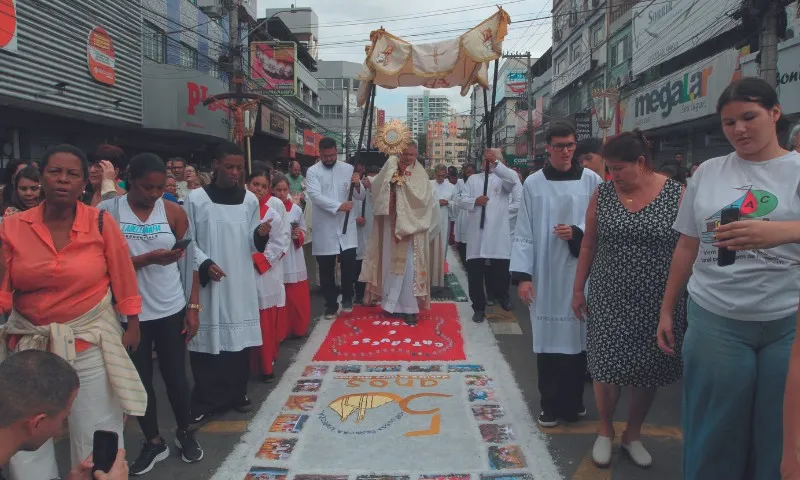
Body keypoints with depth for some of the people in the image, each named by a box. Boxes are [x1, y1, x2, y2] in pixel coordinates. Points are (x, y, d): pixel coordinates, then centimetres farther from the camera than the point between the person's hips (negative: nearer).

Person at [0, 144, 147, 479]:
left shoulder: (102, 223, -8)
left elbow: (123, 278, -1)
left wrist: (132, 324, 4)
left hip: (91, 340, -2)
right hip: (29, 343, 2)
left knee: (97, 435, 12)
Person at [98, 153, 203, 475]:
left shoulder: (173, 211, -2)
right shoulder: (107, 211, -5)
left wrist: (193, 307, -4)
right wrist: (149, 258, -23)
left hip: (171, 310, 0)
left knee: (175, 376, 8)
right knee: (140, 380, 10)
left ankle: (185, 433, 30)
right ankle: (154, 442, 28)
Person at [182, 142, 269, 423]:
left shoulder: (250, 200, 5)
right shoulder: (196, 199, -4)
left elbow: (252, 243, 10)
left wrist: (261, 235, -12)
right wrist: (204, 264, -16)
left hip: (240, 282, 3)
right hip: (207, 282, -3)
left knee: (240, 337, 8)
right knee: (207, 339, 0)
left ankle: (237, 393, 24)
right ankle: (207, 401, 12)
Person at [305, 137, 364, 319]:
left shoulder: (348, 168, 5)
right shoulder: (313, 171, -1)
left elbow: (360, 196, 3)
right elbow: (315, 195, -16)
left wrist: (358, 185, -20)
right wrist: (339, 206, -28)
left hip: (346, 226, 1)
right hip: (324, 228, -1)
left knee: (349, 261, -9)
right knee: (326, 269, 6)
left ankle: (347, 297, 16)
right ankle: (331, 304, 22)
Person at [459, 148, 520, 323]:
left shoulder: (504, 178, 6)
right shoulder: (473, 179, 15)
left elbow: (514, 179, -18)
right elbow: (461, 200, 8)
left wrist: (496, 162, -29)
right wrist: (475, 201, -14)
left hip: (498, 234, -2)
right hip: (476, 234, 2)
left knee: (501, 271, 3)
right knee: (475, 272, 3)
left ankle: (501, 294, 35)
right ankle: (479, 307, 18)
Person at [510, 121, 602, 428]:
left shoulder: (591, 180, 1)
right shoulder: (533, 184, 2)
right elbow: (524, 233, 0)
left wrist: (577, 233, -16)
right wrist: (523, 275, -7)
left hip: (580, 272, 0)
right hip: (545, 274, 0)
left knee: (577, 336, 6)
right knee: (548, 339, 4)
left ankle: (572, 402, 24)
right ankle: (551, 405, 18)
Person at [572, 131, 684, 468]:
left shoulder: (676, 194, -6)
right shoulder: (602, 194, 0)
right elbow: (588, 244, 6)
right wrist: (578, 289, 7)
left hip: (658, 301, -1)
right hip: (609, 298, 1)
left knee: (648, 371, 10)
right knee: (607, 367, 4)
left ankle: (632, 433, 32)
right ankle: (605, 430, 29)